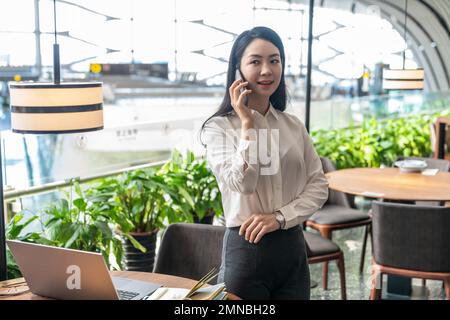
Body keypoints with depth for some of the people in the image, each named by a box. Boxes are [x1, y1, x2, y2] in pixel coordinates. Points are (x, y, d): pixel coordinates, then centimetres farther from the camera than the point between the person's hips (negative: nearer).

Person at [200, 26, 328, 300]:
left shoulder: (293, 125, 8)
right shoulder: (219, 127, -6)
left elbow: (319, 185, 4)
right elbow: (242, 183, -20)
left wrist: (280, 217, -10)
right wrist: (247, 123, -15)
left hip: (293, 247, 4)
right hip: (247, 248, -4)